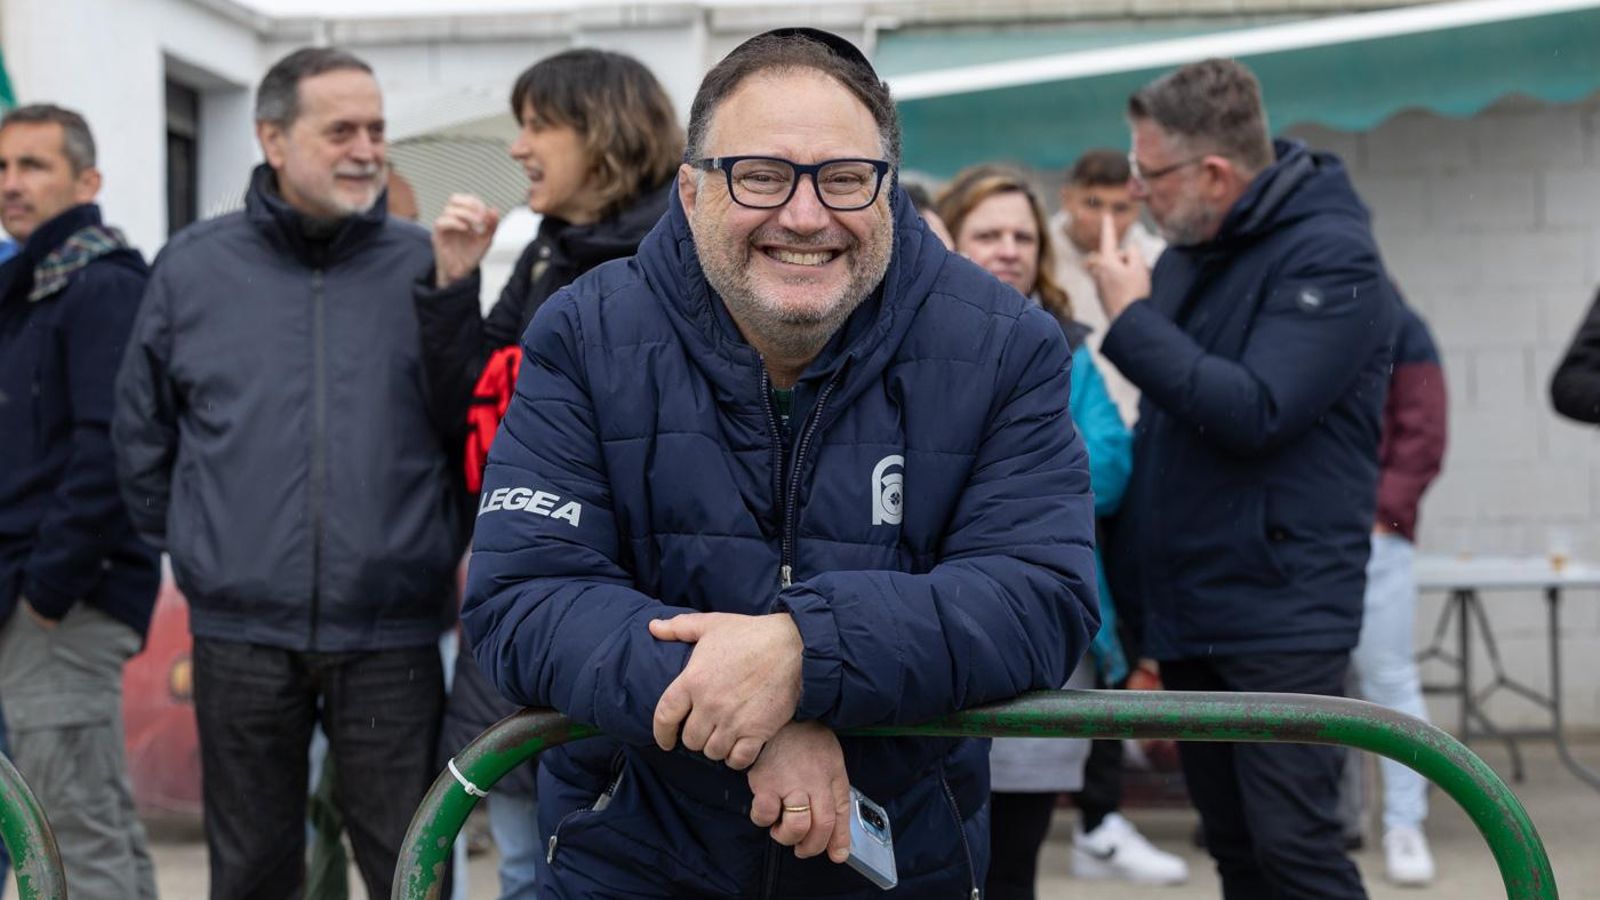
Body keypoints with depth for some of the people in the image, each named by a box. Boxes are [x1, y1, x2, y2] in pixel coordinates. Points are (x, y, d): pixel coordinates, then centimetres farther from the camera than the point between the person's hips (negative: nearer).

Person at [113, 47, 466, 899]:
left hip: (390, 634, -1)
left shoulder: (423, 267, 0)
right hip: (239, 631, 1)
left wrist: (442, 546, 2)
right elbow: (141, 431, 12)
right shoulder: (192, 267, 4)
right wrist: (184, 543, 10)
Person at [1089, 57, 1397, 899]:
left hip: (1280, 617, -8)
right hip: (1184, 609, 8)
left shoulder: (1330, 258, -13)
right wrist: (1131, 588, 17)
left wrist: (1131, 318, -15)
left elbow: (1255, 413, -25)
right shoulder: (1187, 257, 11)